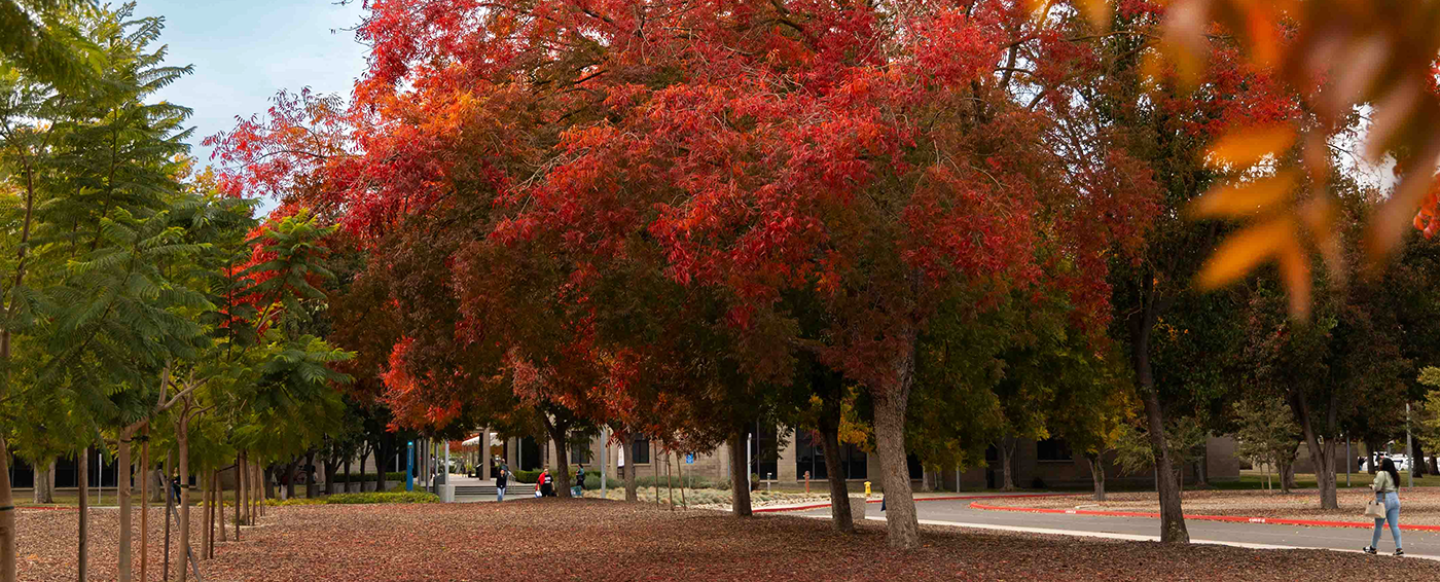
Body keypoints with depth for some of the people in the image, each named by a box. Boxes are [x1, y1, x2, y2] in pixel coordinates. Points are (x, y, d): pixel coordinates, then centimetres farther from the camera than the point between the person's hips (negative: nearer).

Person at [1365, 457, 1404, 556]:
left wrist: (1372, 486, 2)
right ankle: (1399, 549, -5)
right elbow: (1397, 488, 17)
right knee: (1394, 526, 3)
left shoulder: (1382, 474, -12)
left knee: (1378, 526, 4)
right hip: (1395, 500, 7)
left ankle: (1373, 548, 15)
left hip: (1384, 501, -7)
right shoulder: (1395, 475, 14)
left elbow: (1377, 487, -18)